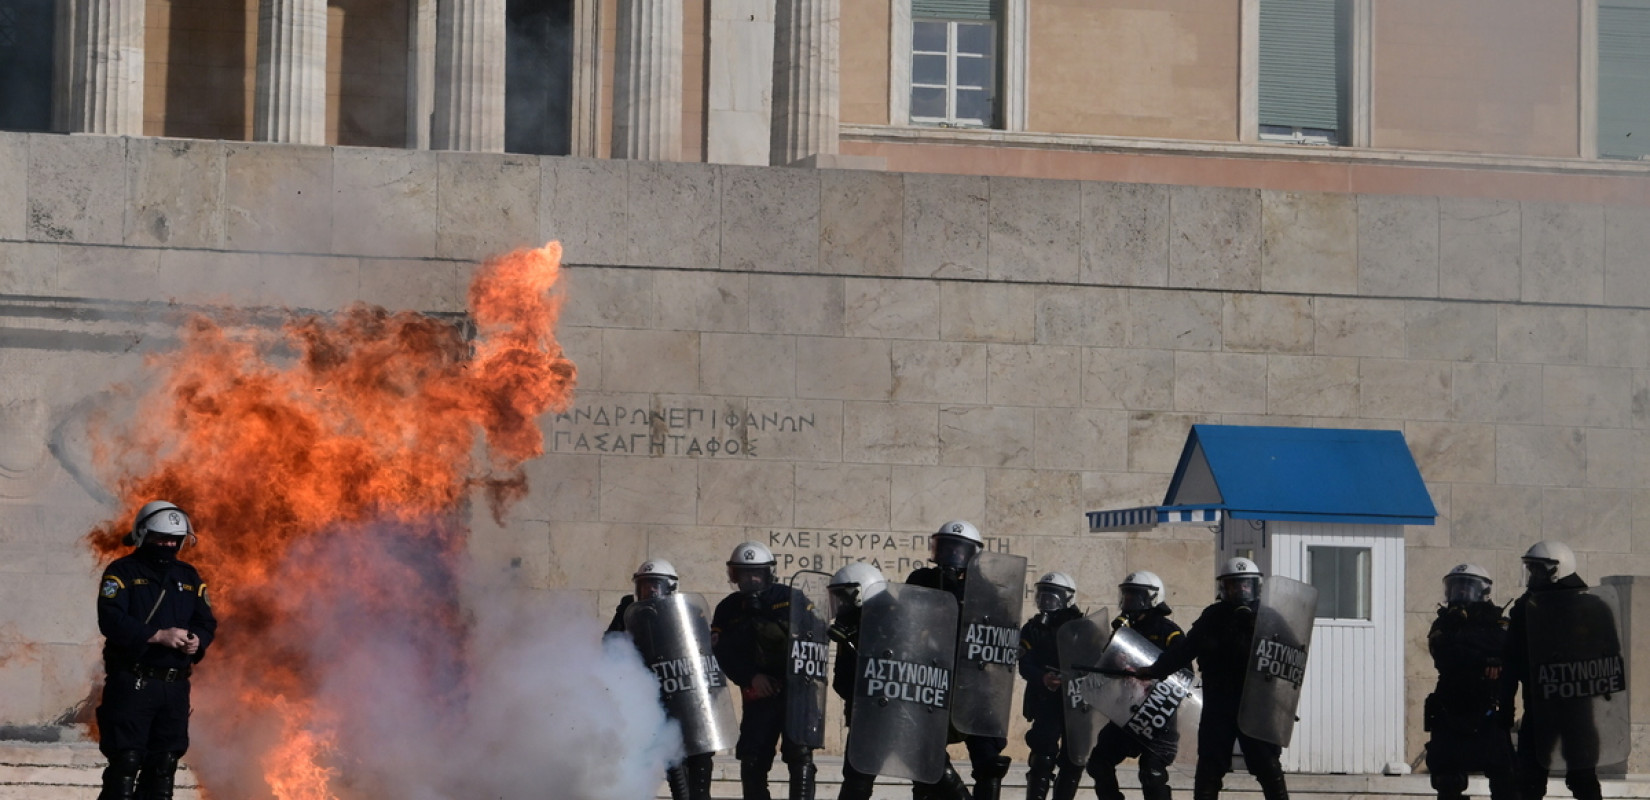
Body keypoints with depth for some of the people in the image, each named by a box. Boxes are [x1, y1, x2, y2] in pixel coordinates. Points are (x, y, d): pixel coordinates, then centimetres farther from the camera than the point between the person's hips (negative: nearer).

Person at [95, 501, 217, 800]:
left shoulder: (189, 577, 15)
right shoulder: (122, 572, -2)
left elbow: (207, 622, 13)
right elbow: (111, 620, -15)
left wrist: (197, 641, -11)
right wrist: (159, 635, -21)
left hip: (175, 686, 5)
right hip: (132, 683, -5)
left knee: (164, 765, 7)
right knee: (125, 764, -9)